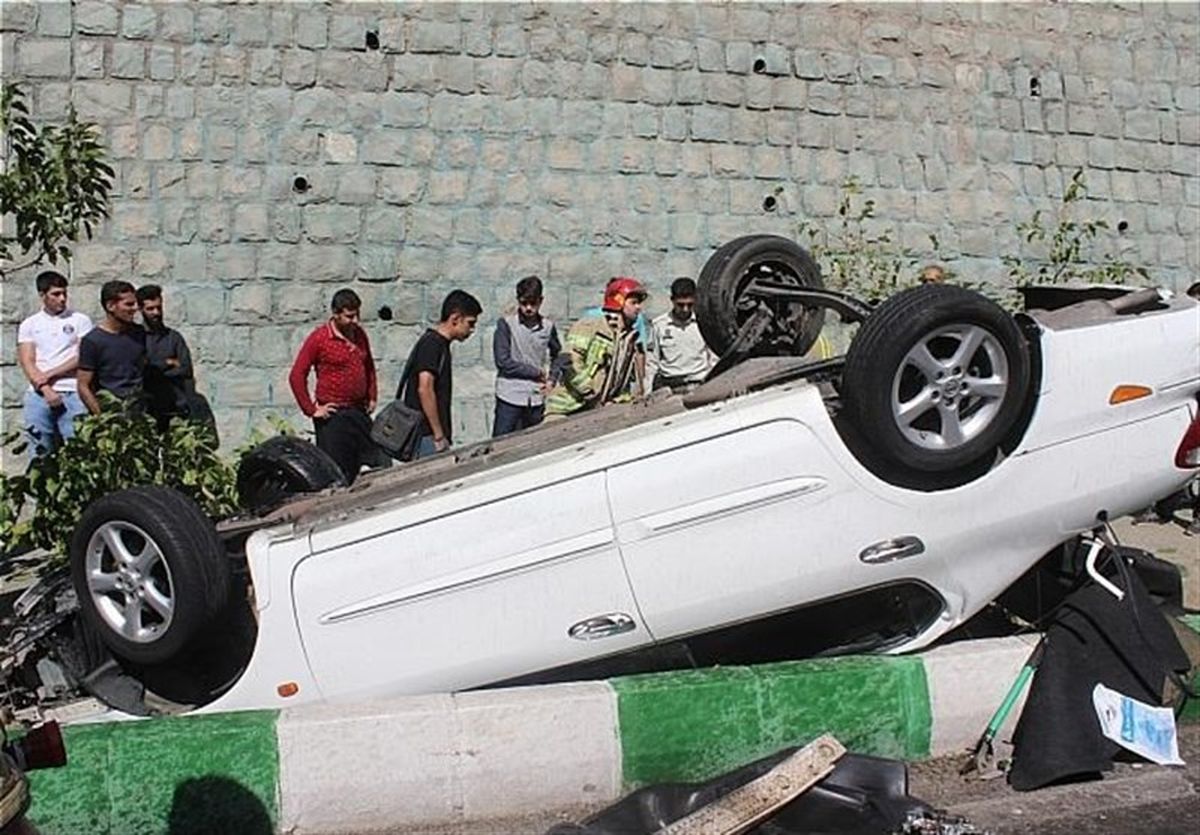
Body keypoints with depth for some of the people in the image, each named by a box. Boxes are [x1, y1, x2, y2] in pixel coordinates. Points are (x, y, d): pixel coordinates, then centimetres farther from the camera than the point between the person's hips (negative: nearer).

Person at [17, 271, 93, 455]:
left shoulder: (80, 321, 8)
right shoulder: (29, 325, 12)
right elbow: (27, 362, 3)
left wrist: (50, 374, -7)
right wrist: (47, 391, -10)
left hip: (73, 393, -2)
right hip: (39, 395, 2)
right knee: (41, 452, 3)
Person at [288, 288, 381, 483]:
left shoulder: (359, 334, 8)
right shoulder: (319, 338, -10)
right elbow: (296, 375, -10)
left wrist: (372, 397, 14)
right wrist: (311, 409, -11)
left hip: (360, 412, 6)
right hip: (333, 415, -6)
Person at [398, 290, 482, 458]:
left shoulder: (439, 343, 15)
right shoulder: (432, 344, -14)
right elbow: (425, 388, -23)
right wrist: (439, 435, -21)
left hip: (429, 436, 10)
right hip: (427, 437, -10)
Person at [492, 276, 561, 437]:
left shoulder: (548, 327, 5)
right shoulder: (506, 324, -6)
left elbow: (558, 356, 21)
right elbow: (503, 361, -11)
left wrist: (552, 379, 3)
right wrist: (537, 372, -8)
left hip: (537, 400, 4)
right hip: (510, 399, -3)